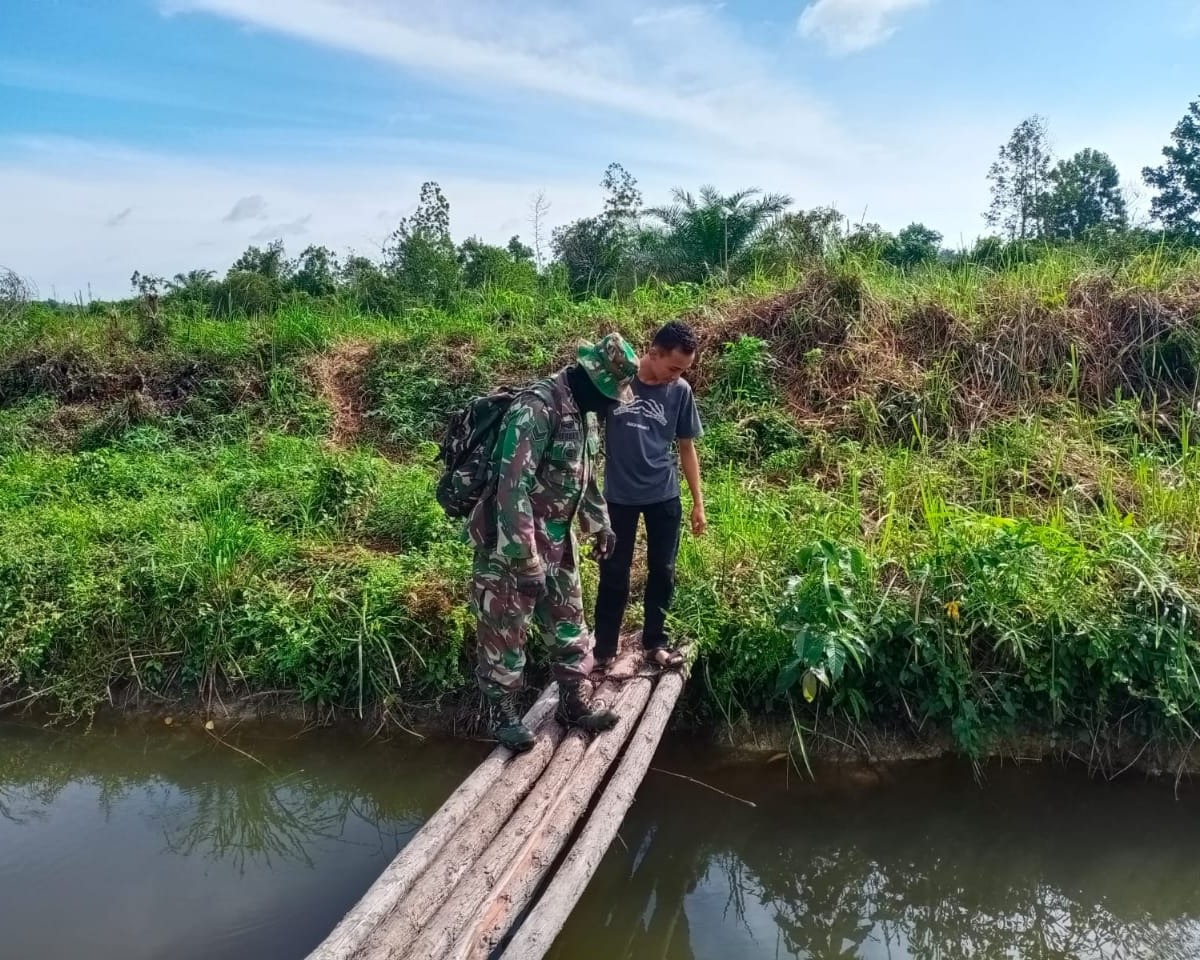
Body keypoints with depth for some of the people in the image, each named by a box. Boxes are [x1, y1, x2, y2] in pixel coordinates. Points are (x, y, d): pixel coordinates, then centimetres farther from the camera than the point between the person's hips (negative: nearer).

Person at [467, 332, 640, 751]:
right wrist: (527, 561, -30)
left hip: (557, 539, 9)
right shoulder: (535, 409, -26)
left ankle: (573, 702, 32)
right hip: (512, 544, -9)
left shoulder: (583, 410, 4)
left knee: (568, 619, 17)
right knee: (505, 631, 6)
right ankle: (506, 715, 23)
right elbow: (512, 488, -30)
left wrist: (599, 523, 24)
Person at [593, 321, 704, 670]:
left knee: (662, 571, 10)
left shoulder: (680, 391, -3)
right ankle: (604, 647, 20)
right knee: (614, 573, 7)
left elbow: (687, 447, 5)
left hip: (664, 497, 2)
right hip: (619, 496, -2)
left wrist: (698, 502, 5)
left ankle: (655, 641, 27)